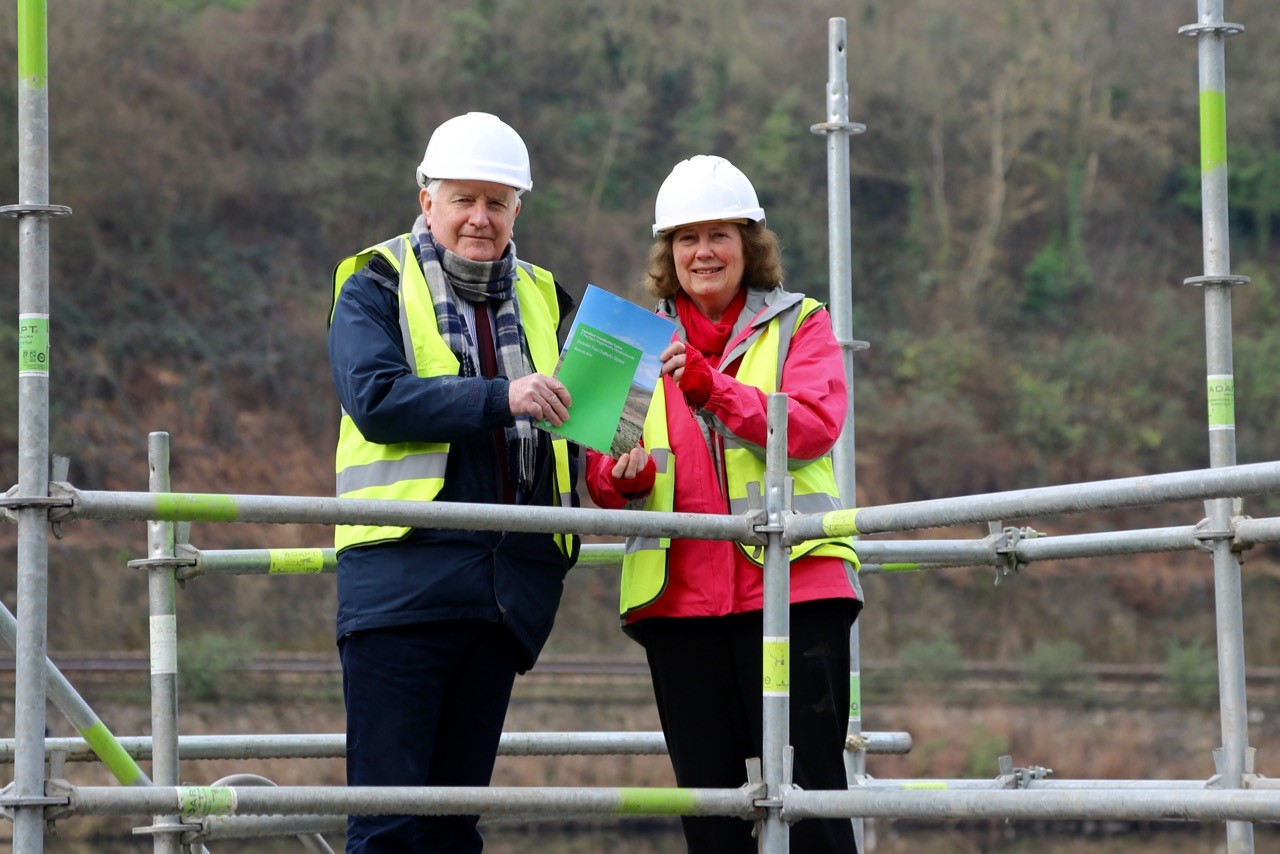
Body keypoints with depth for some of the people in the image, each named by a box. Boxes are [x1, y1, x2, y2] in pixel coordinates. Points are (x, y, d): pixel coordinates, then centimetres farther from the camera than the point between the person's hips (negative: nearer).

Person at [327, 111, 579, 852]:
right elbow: (375, 396, -13)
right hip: (403, 576, -5)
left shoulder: (540, 300, 19)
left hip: (507, 587, 5)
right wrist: (498, 398, -22)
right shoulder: (376, 288, 4)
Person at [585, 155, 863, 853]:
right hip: (679, 596, 3)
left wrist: (712, 388, -21)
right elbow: (600, 469, 14)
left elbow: (814, 427, -9)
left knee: (807, 790, -8)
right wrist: (622, 477, -10)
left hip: (791, 584, -3)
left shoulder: (799, 325, 8)